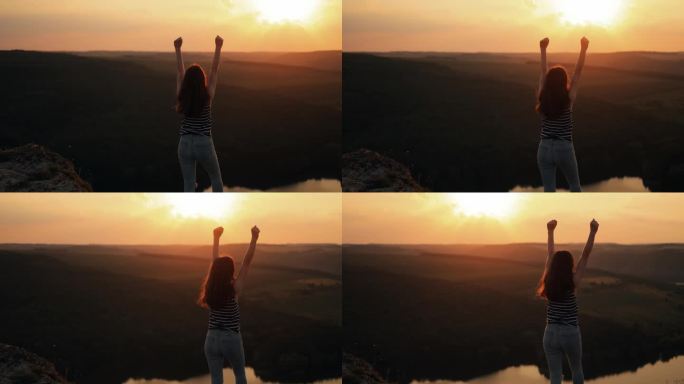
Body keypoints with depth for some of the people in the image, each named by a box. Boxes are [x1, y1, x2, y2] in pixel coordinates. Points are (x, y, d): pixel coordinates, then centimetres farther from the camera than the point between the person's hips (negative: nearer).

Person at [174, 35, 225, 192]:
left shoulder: (182, 96, -4)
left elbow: (180, 71, 4)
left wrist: (178, 48, 11)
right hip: (204, 144, -2)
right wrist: (218, 47, 2)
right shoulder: (207, 96, -10)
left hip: (185, 144, 2)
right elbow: (215, 70, -4)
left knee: (189, 185, 5)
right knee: (215, 177, 21)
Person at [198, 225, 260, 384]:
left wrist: (216, 238, 18)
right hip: (231, 340, -3)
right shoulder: (234, 289, -13)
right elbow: (247, 262, -14)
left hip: (212, 339, 3)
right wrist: (254, 238, -14)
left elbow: (214, 262, 8)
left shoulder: (210, 288, -4)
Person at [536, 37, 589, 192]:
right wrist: (584, 49, 1)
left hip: (545, 149, 2)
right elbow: (578, 71, -5)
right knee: (574, 185, 19)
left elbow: (543, 72, 6)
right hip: (564, 149, -2)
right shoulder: (569, 99, -10)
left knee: (549, 190, 5)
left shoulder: (543, 98, -5)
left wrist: (543, 50, 14)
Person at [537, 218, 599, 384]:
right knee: (576, 369, 23)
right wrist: (593, 232, -7)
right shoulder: (572, 283, -11)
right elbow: (585, 255, -10)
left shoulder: (548, 282, -3)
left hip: (551, 334, 2)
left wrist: (550, 231, 20)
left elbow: (550, 255, 9)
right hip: (570, 333, -2)